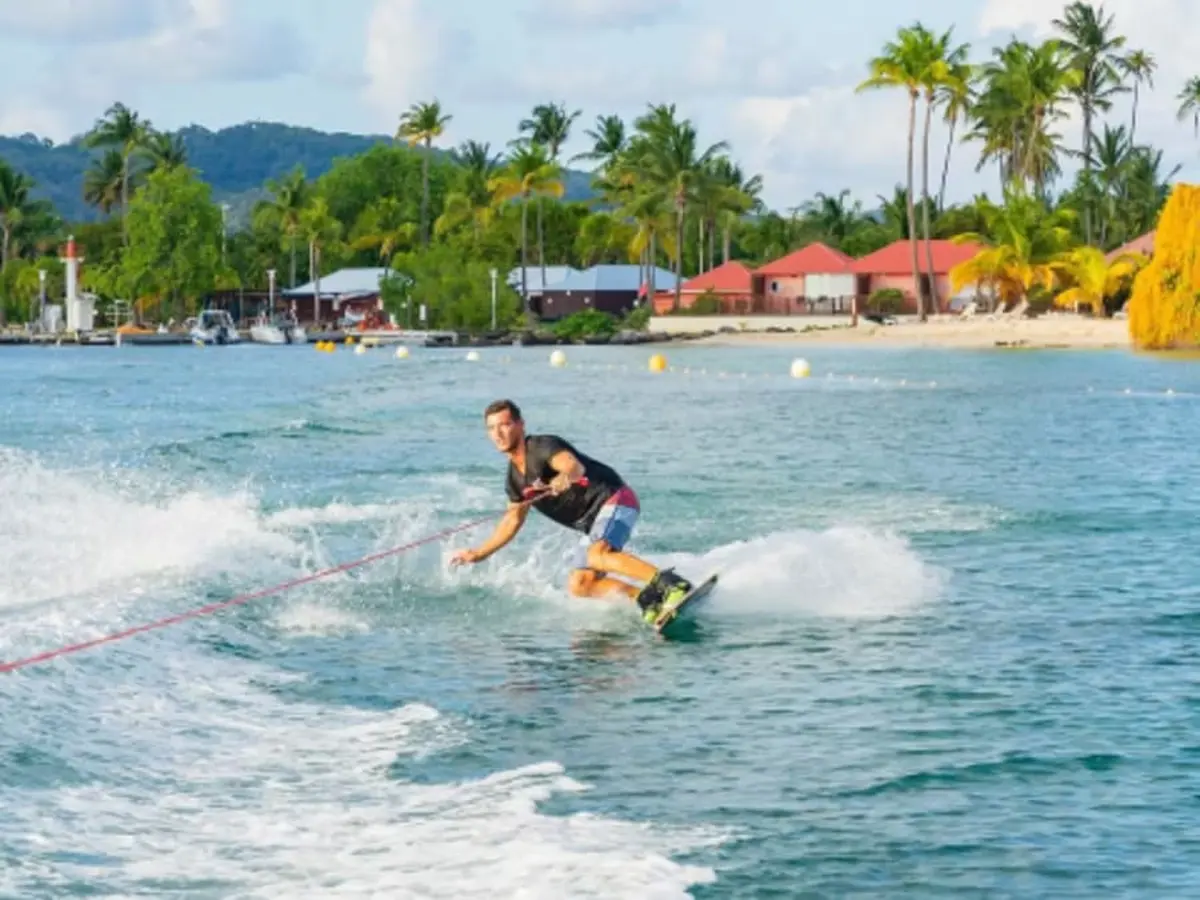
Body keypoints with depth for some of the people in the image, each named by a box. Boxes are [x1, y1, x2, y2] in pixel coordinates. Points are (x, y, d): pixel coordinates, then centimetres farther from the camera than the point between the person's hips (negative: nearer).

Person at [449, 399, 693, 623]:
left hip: (613, 498, -9)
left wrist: (566, 477, -57)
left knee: (598, 556, -34)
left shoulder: (542, 446, -14)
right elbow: (513, 520, 24)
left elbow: (575, 465, -34)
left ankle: (669, 583, -42)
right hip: (592, 522, 9)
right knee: (579, 584, -6)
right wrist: (479, 553, 25)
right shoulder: (514, 479, 11)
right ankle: (647, 597, -14)